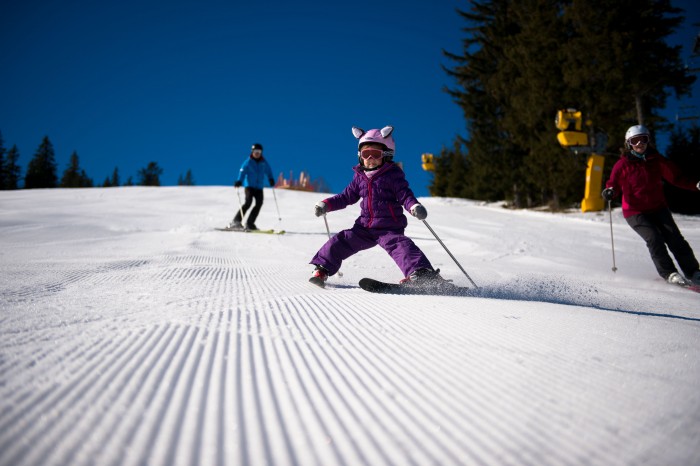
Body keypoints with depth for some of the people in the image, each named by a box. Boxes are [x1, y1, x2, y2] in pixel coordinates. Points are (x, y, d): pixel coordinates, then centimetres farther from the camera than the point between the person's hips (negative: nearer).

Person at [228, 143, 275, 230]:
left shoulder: (264, 162, 8)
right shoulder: (248, 162, -4)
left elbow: (268, 171, 17)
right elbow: (242, 171, -12)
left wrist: (271, 179, 0)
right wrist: (239, 181, -26)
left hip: (259, 187, 5)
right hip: (249, 185, -4)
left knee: (259, 203, -9)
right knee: (248, 202, -19)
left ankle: (250, 223, 0)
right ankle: (236, 221, -15)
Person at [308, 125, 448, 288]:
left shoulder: (393, 174, -5)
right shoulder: (360, 176, 11)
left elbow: (405, 195, -11)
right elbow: (346, 196, 20)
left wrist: (414, 206, -33)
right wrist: (326, 205, 9)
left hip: (389, 228, -6)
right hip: (365, 228, 6)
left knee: (399, 245, -29)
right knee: (341, 241, 2)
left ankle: (422, 272, -42)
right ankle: (322, 270, 18)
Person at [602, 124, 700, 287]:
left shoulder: (656, 159, 3)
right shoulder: (623, 164, -5)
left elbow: (675, 176, 7)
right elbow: (614, 184, -3)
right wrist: (610, 192, -27)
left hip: (658, 207, 3)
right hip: (635, 212, -3)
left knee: (674, 237, -8)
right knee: (654, 238, -20)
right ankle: (669, 274, -9)